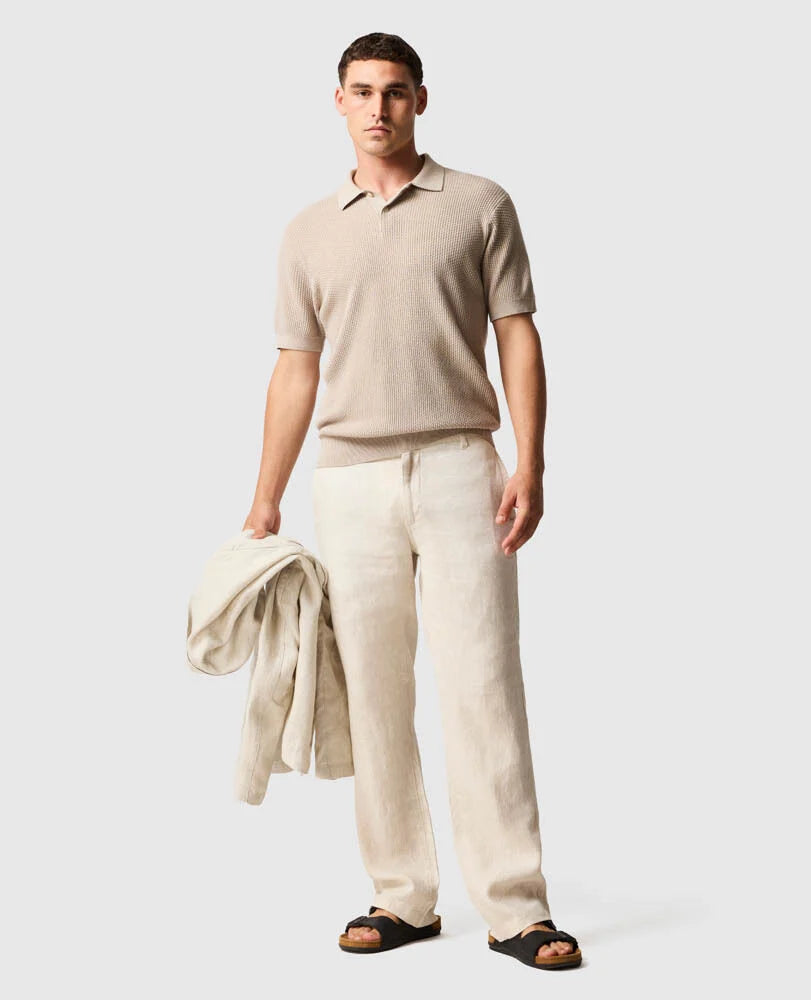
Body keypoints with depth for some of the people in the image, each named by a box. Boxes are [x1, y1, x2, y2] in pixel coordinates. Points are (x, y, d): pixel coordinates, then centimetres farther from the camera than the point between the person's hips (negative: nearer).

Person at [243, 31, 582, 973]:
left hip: (458, 464, -3)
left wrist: (529, 468, -9)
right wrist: (265, 502, 10)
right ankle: (401, 897, 14)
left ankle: (516, 907, -2)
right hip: (349, 478, 3)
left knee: (482, 684, -7)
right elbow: (295, 368, 14)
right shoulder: (309, 231, 13)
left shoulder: (480, 205, 6)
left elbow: (519, 339, 2)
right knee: (373, 694, 4)